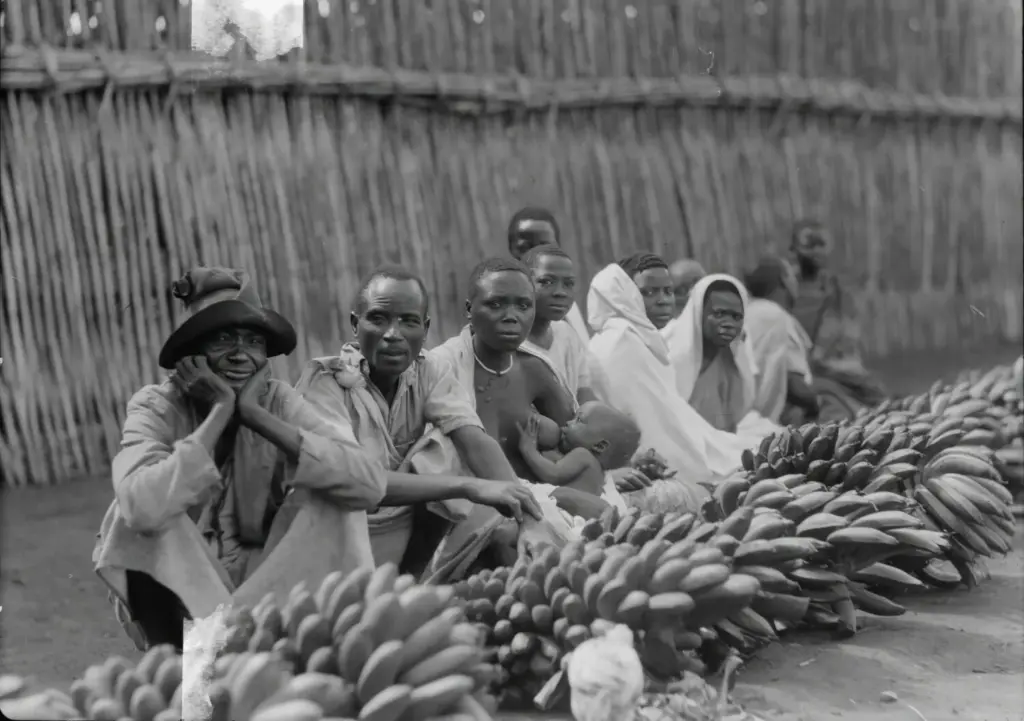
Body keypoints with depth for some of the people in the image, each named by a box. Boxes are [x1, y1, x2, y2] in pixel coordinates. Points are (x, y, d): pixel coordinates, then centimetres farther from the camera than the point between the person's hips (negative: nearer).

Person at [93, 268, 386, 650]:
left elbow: (369, 485, -27)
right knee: (144, 515, -29)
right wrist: (220, 412, -31)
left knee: (336, 497, -18)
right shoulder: (157, 408, -16)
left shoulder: (278, 401, -10)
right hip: (176, 593, -2)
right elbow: (142, 508, -39)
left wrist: (254, 414, -28)